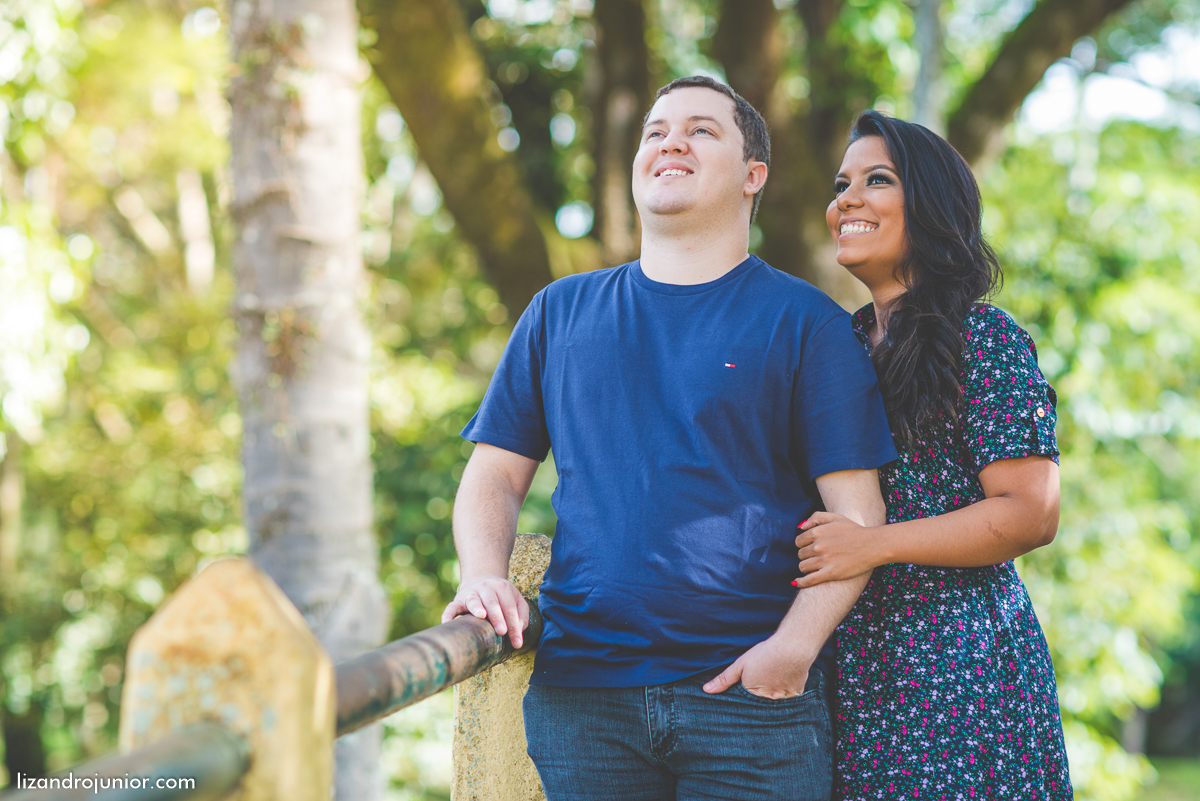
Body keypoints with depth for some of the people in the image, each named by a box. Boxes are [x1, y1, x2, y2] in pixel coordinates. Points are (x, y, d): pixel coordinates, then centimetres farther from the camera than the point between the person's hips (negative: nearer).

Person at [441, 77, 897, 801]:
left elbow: (856, 512, -2)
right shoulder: (561, 312, 14)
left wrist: (795, 646, -16)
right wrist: (484, 577, -7)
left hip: (753, 691, -2)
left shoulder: (805, 322, 4)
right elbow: (496, 474, 13)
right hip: (578, 692, 2)